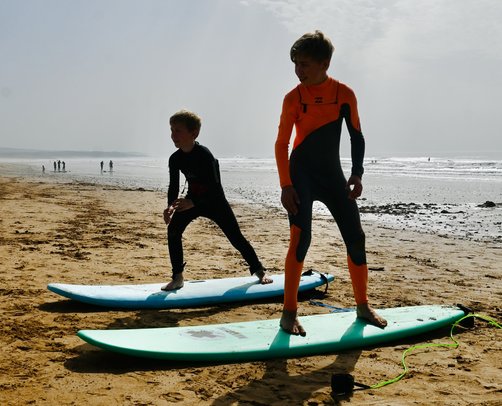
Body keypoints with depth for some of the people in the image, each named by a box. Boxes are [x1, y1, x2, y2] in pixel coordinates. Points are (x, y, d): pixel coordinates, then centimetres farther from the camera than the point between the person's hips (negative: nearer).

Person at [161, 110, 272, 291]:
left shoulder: (204, 155, -27)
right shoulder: (175, 159, -8)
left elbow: (214, 188, -31)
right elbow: (173, 186, -2)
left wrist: (192, 202, -44)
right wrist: (171, 207, -23)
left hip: (215, 201, -5)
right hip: (192, 200, 5)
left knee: (236, 236, -1)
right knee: (173, 229, -15)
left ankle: (259, 271, 18)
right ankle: (177, 277, -6)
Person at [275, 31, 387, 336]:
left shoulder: (344, 94, -1)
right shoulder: (293, 98, -6)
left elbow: (357, 136, 6)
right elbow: (282, 143, -6)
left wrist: (356, 174, -5)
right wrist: (286, 184, -15)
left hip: (333, 173, 3)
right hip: (301, 173, -3)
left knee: (356, 237, 3)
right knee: (300, 238, -16)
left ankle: (363, 306, 19)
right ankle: (290, 312, -8)